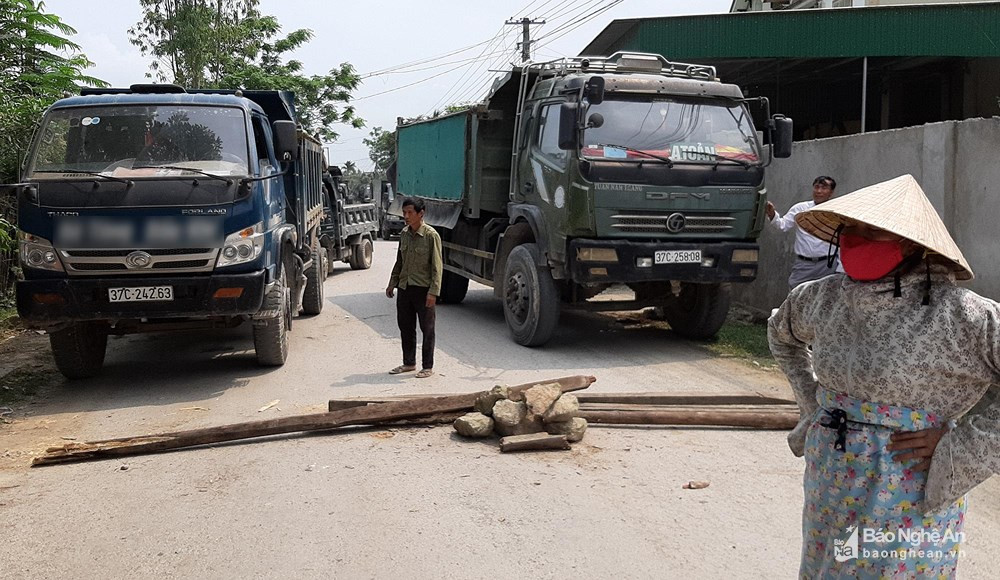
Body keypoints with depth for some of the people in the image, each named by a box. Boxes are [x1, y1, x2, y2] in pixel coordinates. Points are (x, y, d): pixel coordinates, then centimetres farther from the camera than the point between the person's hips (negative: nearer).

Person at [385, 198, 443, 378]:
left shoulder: (431, 235, -12)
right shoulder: (404, 234, 8)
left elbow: (437, 266, -13)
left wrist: (433, 291, -18)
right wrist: (392, 283, 15)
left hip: (423, 289, -6)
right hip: (405, 287, 7)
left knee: (427, 329, 3)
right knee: (405, 326, 14)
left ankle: (428, 367, 13)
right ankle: (409, 363, 27)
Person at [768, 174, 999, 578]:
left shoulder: (960, 315, -19)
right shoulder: (824, 297, -2)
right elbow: (781, 332, 20)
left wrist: (957, 445, -19)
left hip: (908, 501, -5)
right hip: (829, 493, 6)